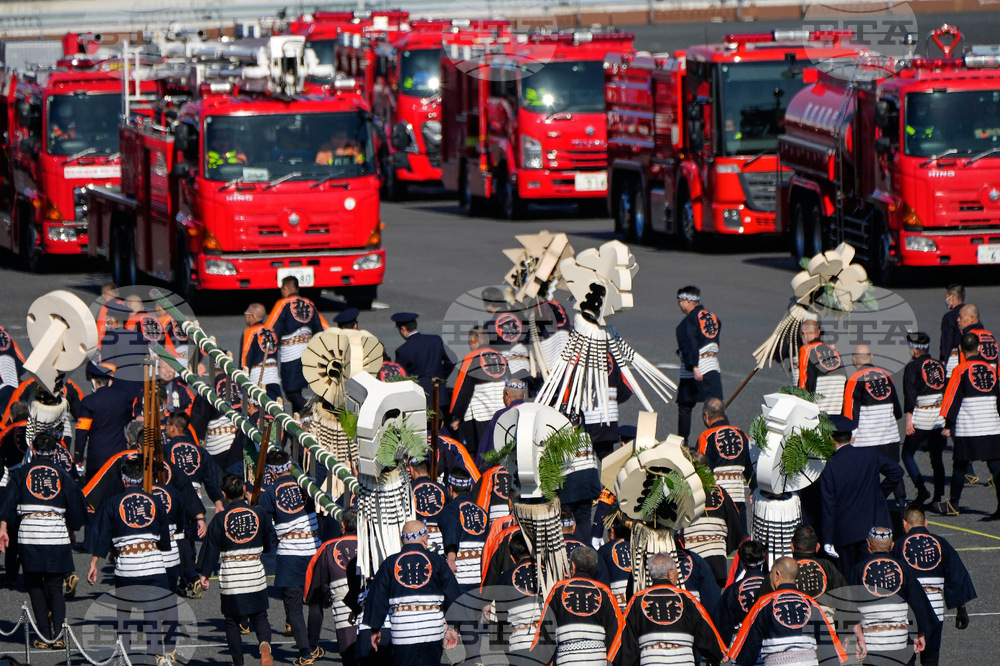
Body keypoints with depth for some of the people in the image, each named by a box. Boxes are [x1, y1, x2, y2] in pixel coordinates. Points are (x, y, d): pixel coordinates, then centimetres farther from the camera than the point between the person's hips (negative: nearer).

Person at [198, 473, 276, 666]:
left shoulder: (220, 519, -6)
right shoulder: (258, 513, -1)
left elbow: (211, 548, -2)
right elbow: (269, 541, 11)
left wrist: (205, 574, 7)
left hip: (230, 576, -1)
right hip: (255, 574, 1)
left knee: (232, 621, 9)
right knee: (259, 616, 9)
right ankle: (265, 644, -22)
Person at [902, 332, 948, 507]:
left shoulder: (912, 367, -6)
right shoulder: (940, 366, 10)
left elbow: (909, 394, -13)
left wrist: (909, 419, -14)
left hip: (922, 417, -5)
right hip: (941, 417, 5)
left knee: (907, 454, 8)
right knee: (937, 457, 11)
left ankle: (922, 489, -6)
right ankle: (938, 497, 6)